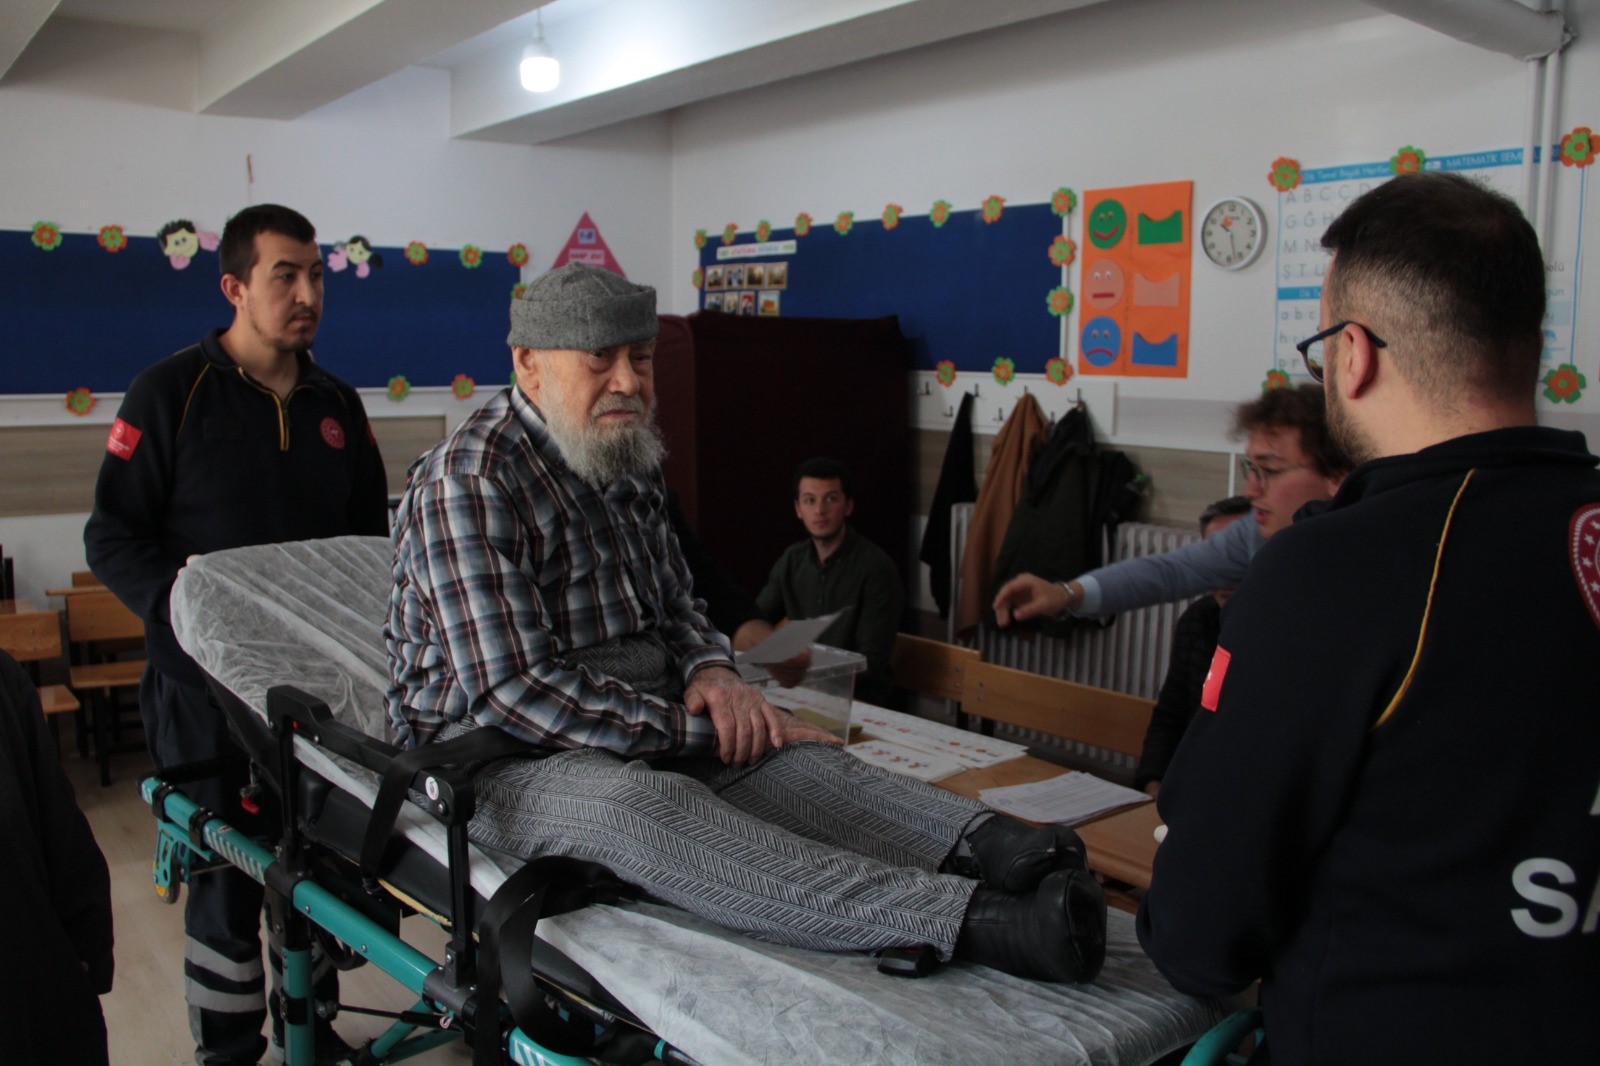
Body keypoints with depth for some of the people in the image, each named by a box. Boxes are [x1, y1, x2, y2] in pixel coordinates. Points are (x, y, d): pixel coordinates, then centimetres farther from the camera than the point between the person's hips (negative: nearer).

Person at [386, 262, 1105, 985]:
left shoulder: (627, 461, 10)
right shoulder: (468, 482, -16)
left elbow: (674, 601, 20)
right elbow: (512, 690, -22)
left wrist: (709, 669, -4)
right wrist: (688, 728, -20)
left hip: (635, 724, 8)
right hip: (503, 757, -8)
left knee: (784, 756, -23)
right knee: (640, 805, -38)